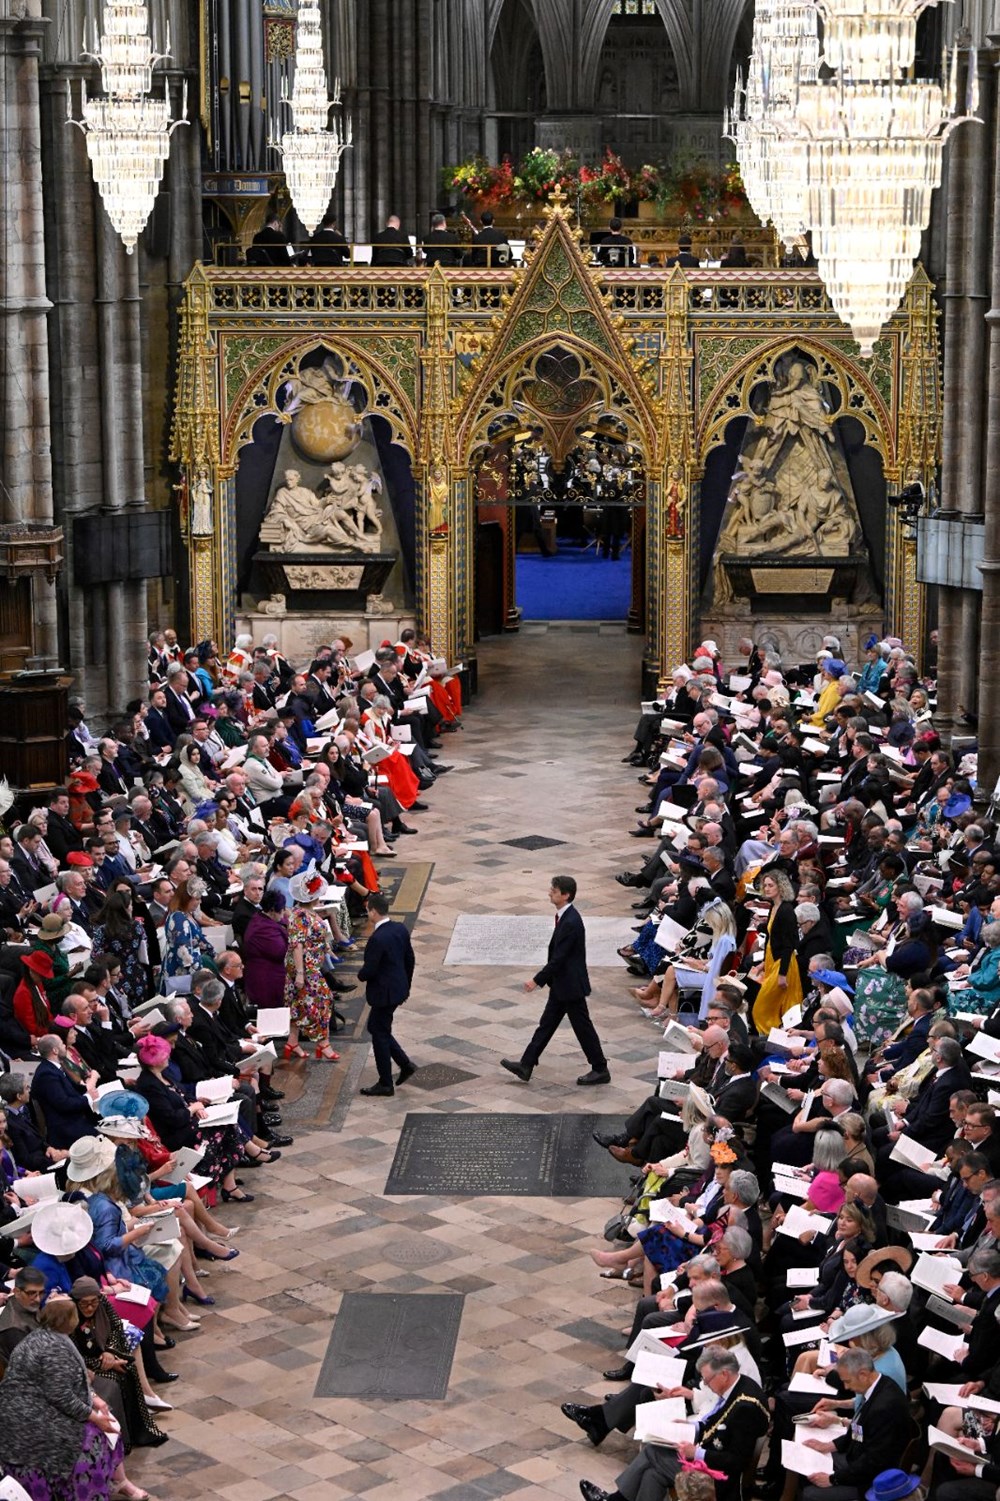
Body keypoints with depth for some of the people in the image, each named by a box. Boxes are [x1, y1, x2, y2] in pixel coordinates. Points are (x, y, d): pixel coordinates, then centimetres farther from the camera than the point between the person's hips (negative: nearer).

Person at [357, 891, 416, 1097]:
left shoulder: (377, 939, -26)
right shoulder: (400, 929, 0)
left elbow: (369, 970, -23)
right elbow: (409, 959, 10)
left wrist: (360, 973, 1)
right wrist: (406, 985, 20)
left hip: (384, 993, -9)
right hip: (399, 988, 9)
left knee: (380, 1034, 5)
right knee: (375, 1027, 22)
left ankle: (385, 1084, 14)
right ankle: (405, 1063, 22)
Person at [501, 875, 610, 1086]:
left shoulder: (571, 922, -27)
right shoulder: (565, 916, 4)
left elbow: (559, 958, -25)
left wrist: (537, 981, -20)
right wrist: (546, 972, 22)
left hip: (571, 984, -10)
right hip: (561, 983, 10)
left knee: (582, 1027, 3)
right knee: (547, 1023, 13)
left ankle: (601, 1070, 15)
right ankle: (526, 1066, 19)